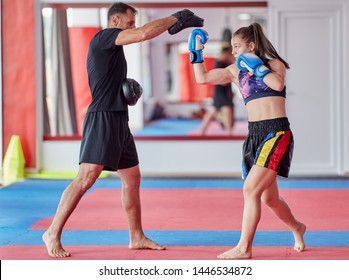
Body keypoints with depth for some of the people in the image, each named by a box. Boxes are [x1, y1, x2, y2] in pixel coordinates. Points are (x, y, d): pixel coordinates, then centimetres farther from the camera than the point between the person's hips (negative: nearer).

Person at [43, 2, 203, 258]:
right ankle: (53, 234, -11)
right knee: (86, 177, -15)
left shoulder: (112, 48, 21)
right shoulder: (103, 37, -8)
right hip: (103, 118, -10)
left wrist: (129, 90, 7)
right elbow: (144, 34, -21)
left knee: (132, 178, 12)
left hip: (119, 121, 10)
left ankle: (137, 238, 21)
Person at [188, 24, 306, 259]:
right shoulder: (236, 70, 14)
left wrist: (257, 67, -12)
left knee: (251, 189, -16)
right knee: (269, 198, 13)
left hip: (277, 133, -6)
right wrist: (197, 51, 9)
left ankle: (244, 248, -11)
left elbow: (278, 84, -21)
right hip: (254, 134, 6)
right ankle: (297, 228, 40)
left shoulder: (274, 63, 1)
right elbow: (202, 78, 14)